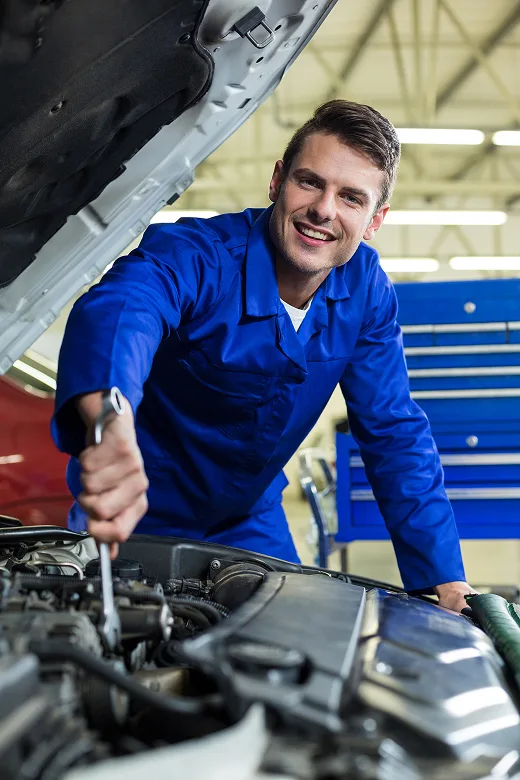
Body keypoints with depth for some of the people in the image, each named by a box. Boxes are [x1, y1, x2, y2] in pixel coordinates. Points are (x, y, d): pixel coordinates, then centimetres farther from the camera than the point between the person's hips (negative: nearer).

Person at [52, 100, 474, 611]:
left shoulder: (366, 288, -11)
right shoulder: (193, 256, -29)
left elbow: (395, 433, -8)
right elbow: (116, 310, -53)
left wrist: (446, 583, -15)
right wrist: (111, 421, -78)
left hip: (249, 523, 5)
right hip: (137, 519, -4)